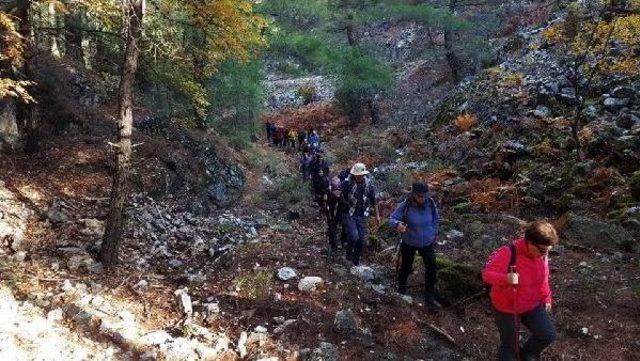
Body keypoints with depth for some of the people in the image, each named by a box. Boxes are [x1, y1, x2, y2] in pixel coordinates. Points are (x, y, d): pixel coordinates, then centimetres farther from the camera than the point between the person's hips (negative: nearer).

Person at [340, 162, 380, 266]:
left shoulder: (368, 183, -2)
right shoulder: (347, 183, -13)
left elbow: (373, 200, 7)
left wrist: (377, 215, 10)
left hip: (362, 215, 3)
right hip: (349, 214, -3)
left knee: (361, 239, 5)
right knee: (354, 237, -17)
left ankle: (356, 260, 25)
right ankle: (349, 252, 15)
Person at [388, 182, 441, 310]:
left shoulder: (430, 203, -15)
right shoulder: (405, 206, -25)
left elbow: (436, 219, 2)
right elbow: (392, 218, -24)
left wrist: (433, 234, 1)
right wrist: (397, 224, -46)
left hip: (427, 242, 3)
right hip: (409, 243, -2)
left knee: (431, 268, 2)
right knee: (406, 267, 14)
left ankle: (430, 298, 18)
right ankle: (401, 289, 42)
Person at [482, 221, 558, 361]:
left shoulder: (541, 252, -11)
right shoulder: (508, 253, -31)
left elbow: (543, 276, 8)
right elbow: (487, 274, -32)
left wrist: (546, 297, 13)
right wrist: (505, 278, -50)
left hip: (532, 305, 5)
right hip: (507, 307, -5)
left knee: (548, 335, -1)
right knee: (510, 345, 8)